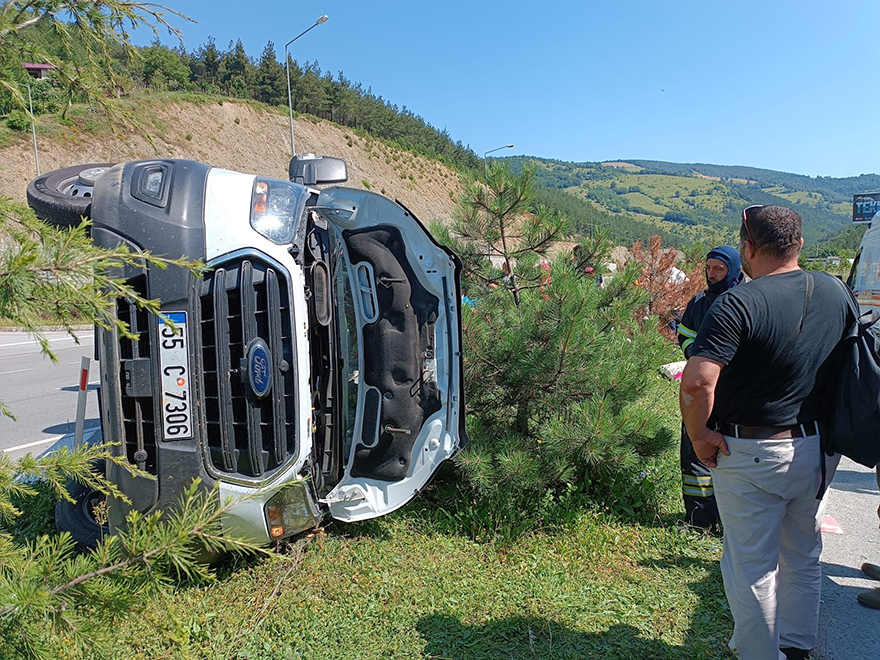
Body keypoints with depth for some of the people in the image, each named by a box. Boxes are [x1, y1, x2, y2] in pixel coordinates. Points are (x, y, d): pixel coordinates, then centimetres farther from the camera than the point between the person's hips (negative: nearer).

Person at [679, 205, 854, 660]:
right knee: (803, 557, 24)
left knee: (751, 566, 10)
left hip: (751, 455, -7)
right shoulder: (835, 292, 0)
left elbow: (696, 383, -32)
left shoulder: (738, 303, -22)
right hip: (819, 449, 7)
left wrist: (699, 436, -16)